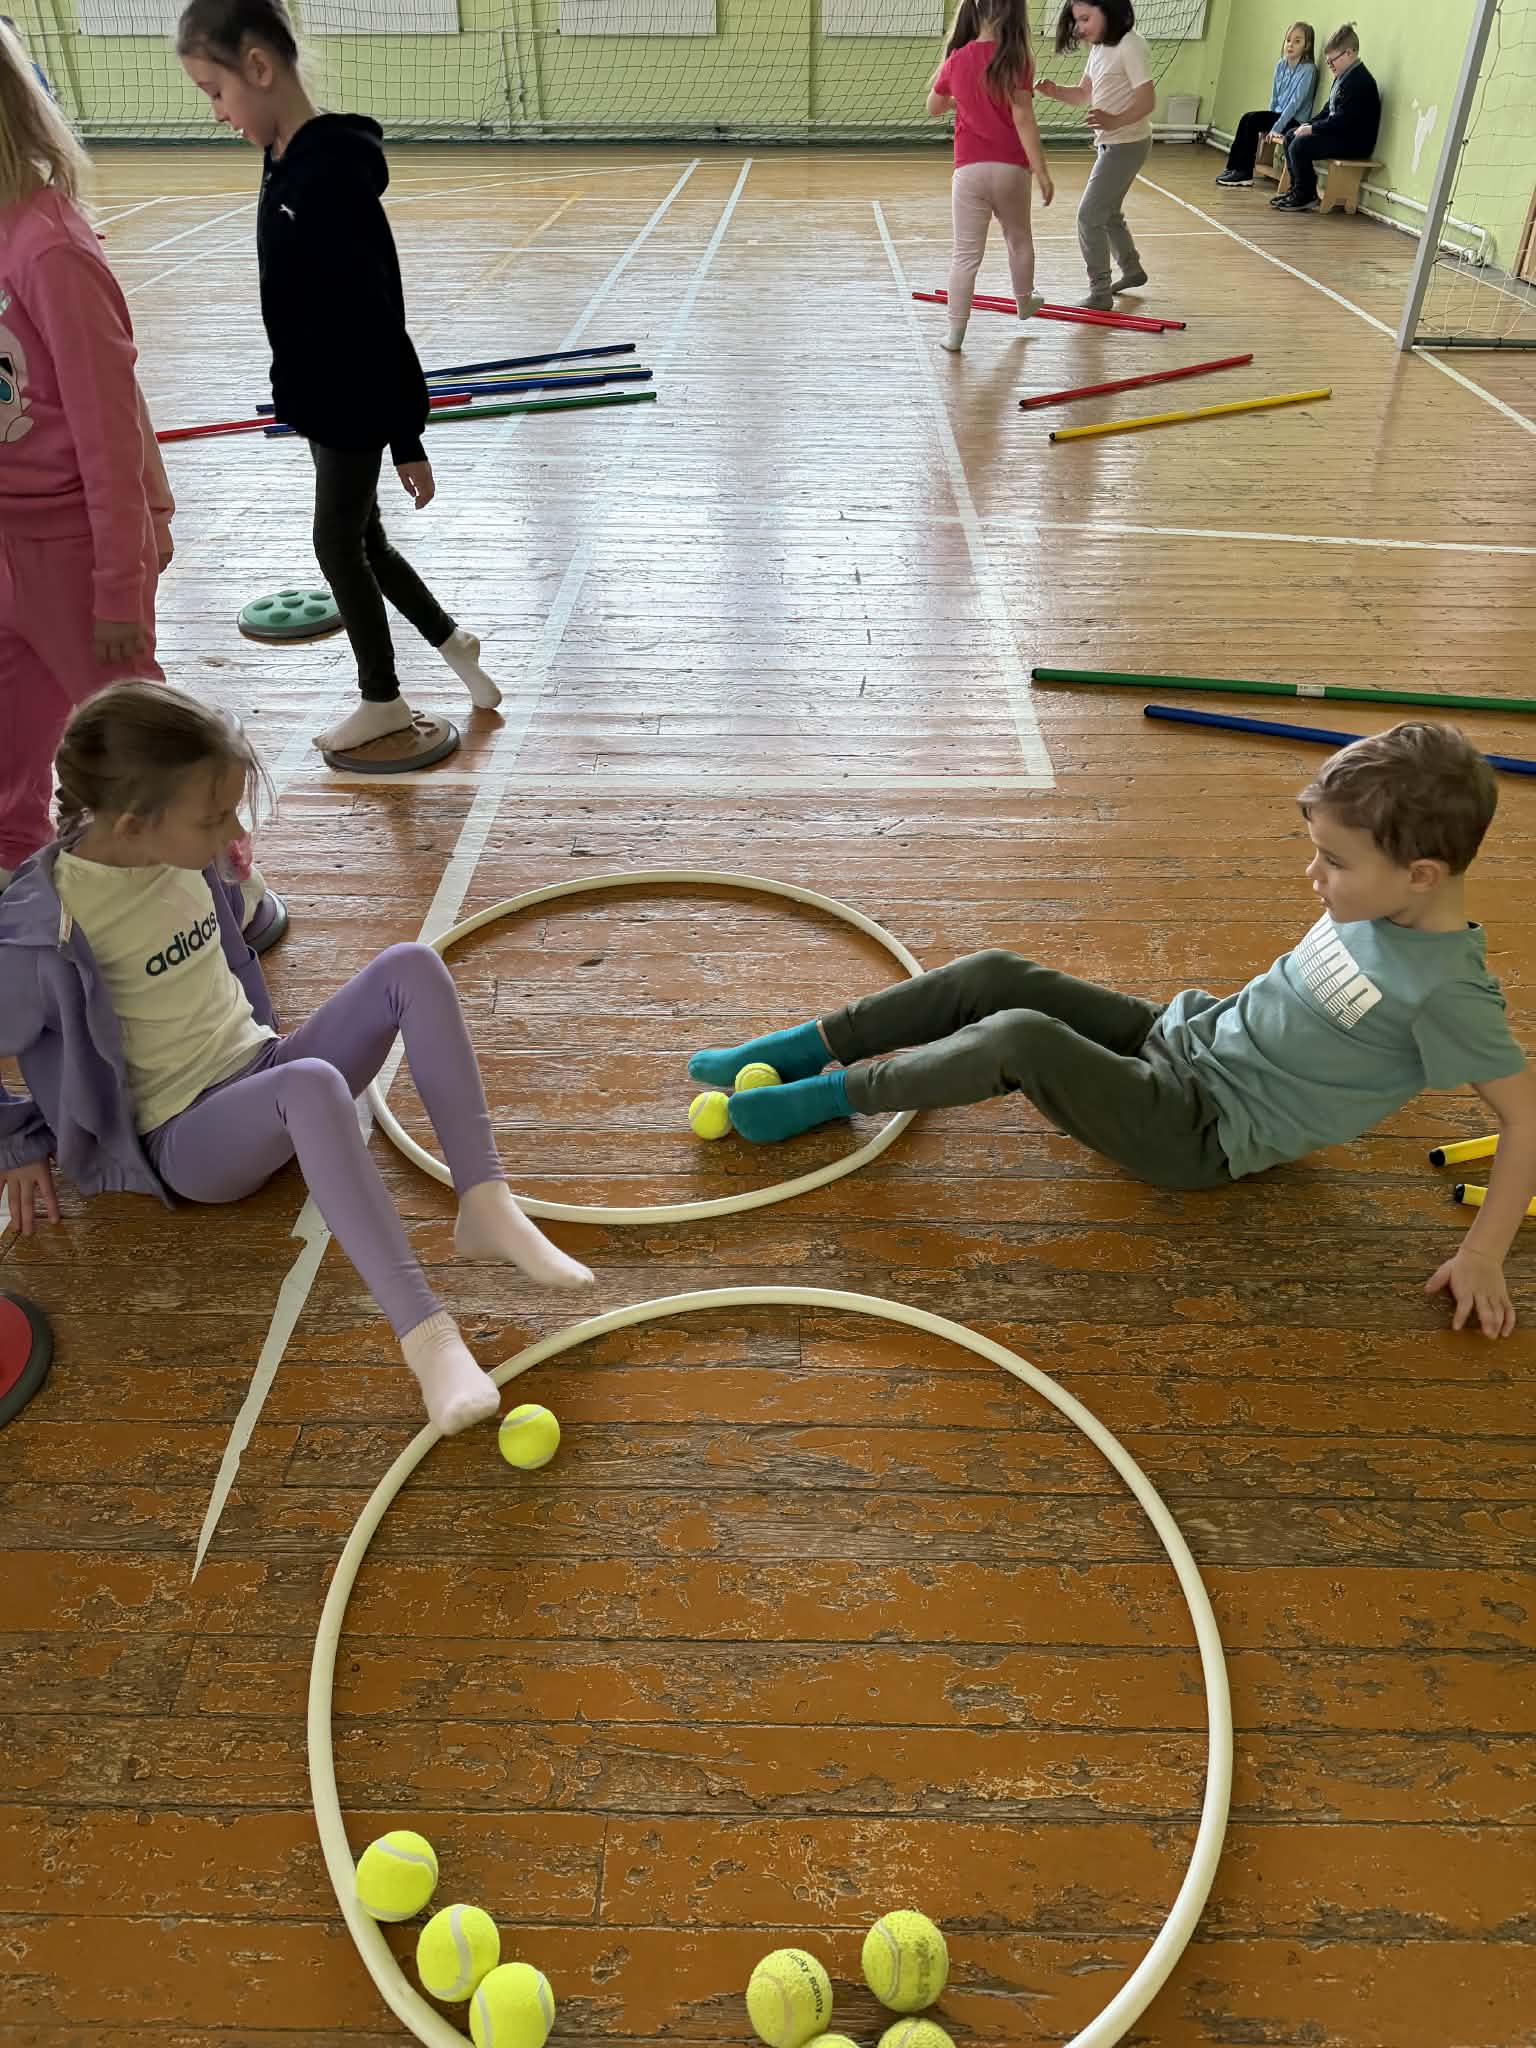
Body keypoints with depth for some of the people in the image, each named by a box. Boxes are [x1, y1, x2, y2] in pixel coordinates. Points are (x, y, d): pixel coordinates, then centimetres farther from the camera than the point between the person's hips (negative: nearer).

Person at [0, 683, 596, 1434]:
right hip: (186, 1141, -7)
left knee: (412, 966, -18)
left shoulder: (177, 850, -1)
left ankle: (485, 1206, -27)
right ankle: (424, 1334, -44)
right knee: (313, 1086, -41)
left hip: (262, 1073, 7)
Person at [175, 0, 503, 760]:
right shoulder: (287, 160, 5)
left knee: (338, 541, 5)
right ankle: (452, 641, 34)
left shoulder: (332, 171, -23)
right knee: (360, 539, 16)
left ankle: (382, 700, 23)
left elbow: (380, 317, -24)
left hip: (355, 405, -9)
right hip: (326, 398, 9)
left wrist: (406, 438, -21)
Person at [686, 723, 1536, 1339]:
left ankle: (832, 1095, -10)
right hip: (1180, 1037, 8)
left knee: (1021, 1037, -29)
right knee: (992, 975, -9)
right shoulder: (1369, 904, 1)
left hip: (1200, 1135, -7)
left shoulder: (1446, 992, -21)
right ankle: (799, 1049, 1)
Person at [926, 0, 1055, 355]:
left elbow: (933, 109, 15)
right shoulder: (1016, 60, -8)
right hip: (1010, 169, -1)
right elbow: (1023, 118, -14)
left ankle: (955, 333, -5)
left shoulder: (956, 60, 2)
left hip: (969, 170, 1)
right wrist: (1042, 172, -14)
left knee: (967, 254, 2)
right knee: (1019, 238, 23)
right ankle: (1024, 303, 42)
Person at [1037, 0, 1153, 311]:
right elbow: (1084, 94, 9)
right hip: (1110, 143, 10)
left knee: (1089, 216, -12)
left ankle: (1100, 294, -6)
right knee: (1108, 213, 23)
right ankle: (1132, 270, 42)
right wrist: (1057, 92, -11)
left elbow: (1147, 101, -24)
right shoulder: (1099, 48, 7)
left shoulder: (1130, 46, -20)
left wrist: (1115, 121, -41)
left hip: (1127, 144, -10)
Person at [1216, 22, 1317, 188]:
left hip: (1295, 121, -7)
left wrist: (1276, 128, -22)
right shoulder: (1281, 65, 8)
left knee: (1251, 120, -20)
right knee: (1248, 119, -14)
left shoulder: (1308, 69, -13)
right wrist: (1268, 123, 2)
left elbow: (1296, 101, -18)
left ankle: (1244, 172, -16)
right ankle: (1235, 167, -13)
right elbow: (1274, 97, 13)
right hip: (1278, 115, 7)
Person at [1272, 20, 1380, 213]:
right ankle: (1296, 189, 15)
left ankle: (1306, 196, -13)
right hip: (1339, 134, 11)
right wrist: (1309, 125, 4)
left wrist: (1312, 128, -19)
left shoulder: (1359, 81, -19)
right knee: (1291, 136, 15)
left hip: (1354, 142, -11)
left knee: (1300, 145, -24)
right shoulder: (1344, 76, 13)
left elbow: (1342, 120, -25)